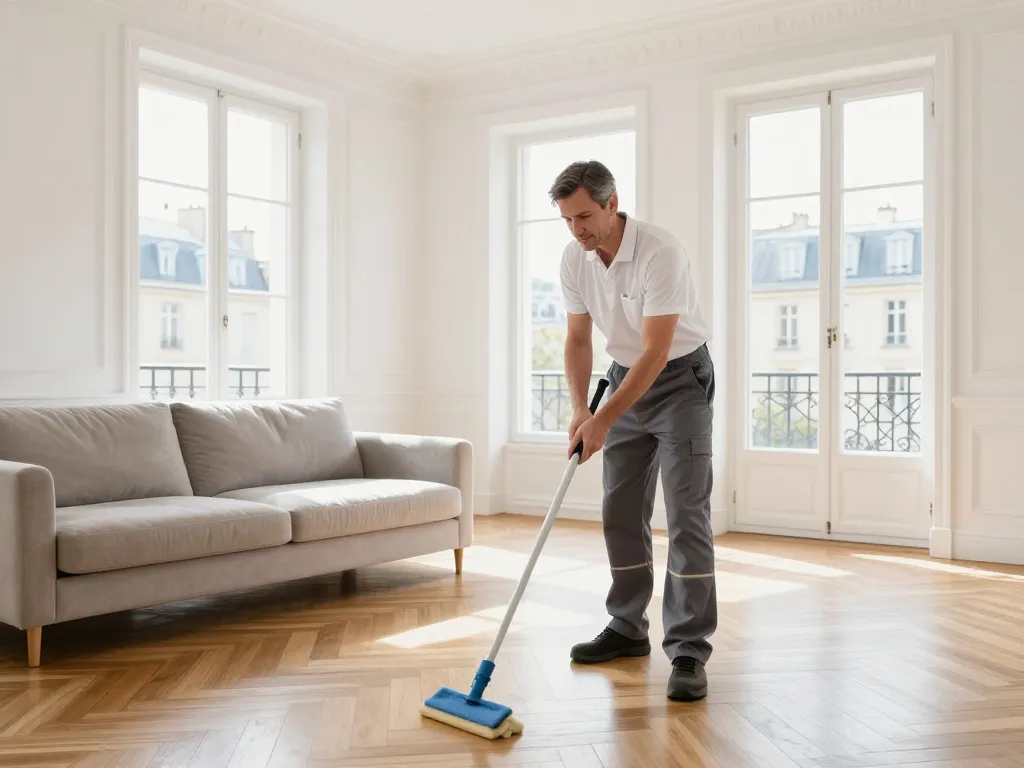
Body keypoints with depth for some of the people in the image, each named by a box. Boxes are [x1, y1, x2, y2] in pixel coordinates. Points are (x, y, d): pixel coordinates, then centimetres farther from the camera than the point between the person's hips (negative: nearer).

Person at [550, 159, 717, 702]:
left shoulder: (660, 252, -27)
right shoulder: (574, 258, -6)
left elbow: (656, 353, -29)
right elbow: (578, 339, 1)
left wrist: (603, 421, -30)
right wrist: (579, 408, -12)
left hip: (681, 378, -6)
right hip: (626, 377, 7)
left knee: (686, 514, -12)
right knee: (620, 512, 7)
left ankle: (688, 652, -8)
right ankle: (628, 629, 21)